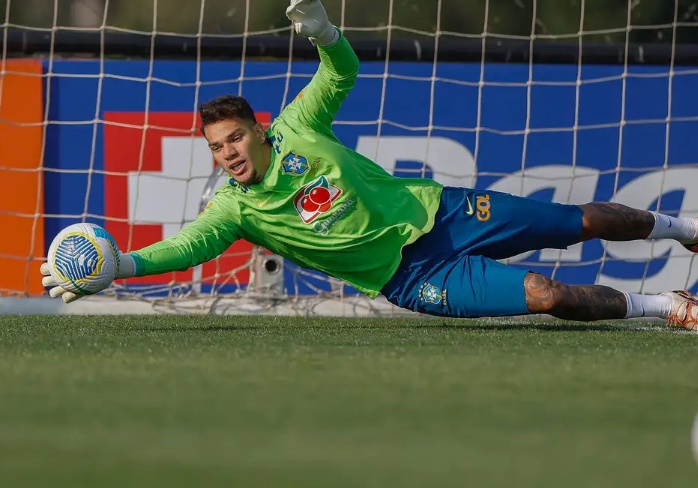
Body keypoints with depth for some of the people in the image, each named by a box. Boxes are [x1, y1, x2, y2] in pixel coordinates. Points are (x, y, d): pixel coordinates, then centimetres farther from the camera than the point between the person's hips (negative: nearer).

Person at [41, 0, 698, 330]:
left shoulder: (296, 129, -6)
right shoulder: (234, 208, -13)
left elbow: (343, 72, 1)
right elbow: (188, 246, -27)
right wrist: (117, 265, -44)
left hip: (435, 209, 3)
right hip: (410, 275, -3)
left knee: (584, 221, 11)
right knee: (549, 296, -19)